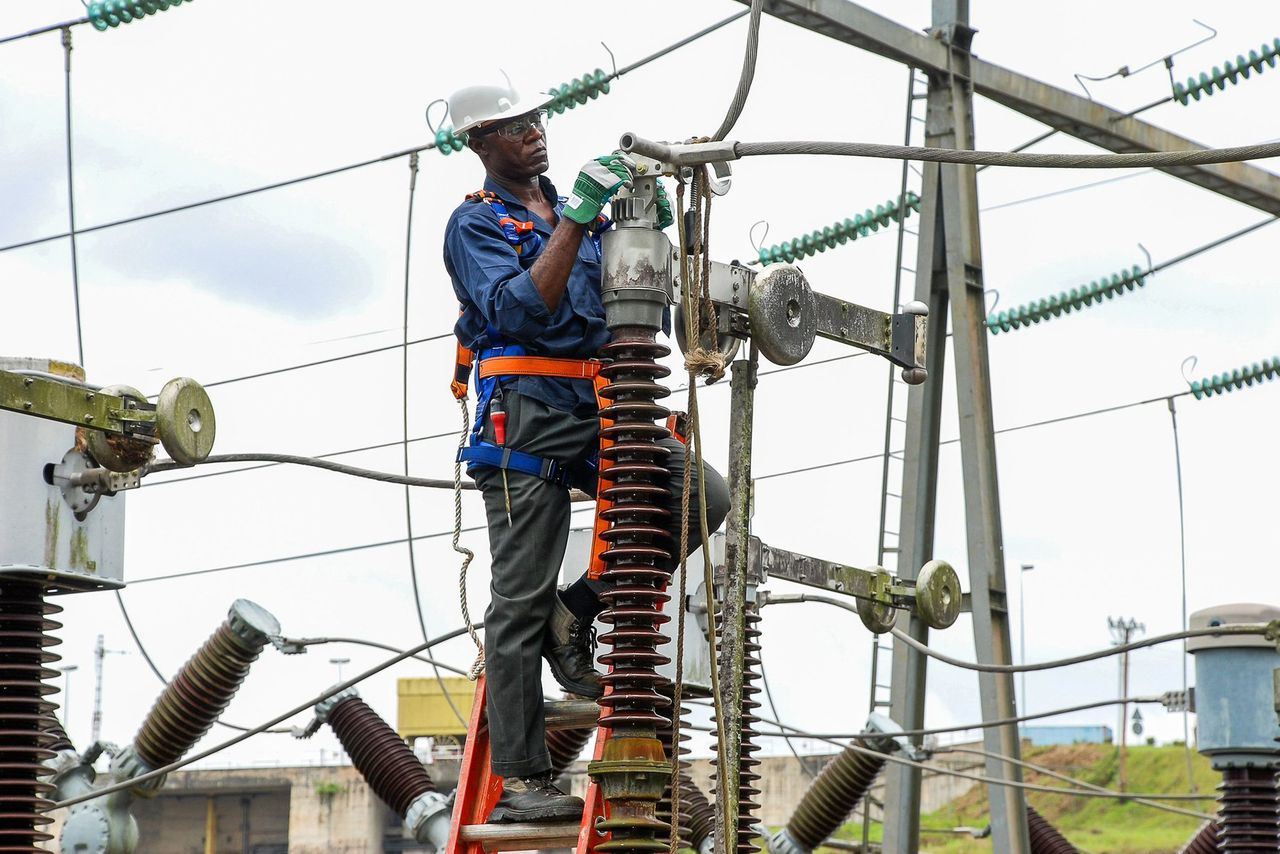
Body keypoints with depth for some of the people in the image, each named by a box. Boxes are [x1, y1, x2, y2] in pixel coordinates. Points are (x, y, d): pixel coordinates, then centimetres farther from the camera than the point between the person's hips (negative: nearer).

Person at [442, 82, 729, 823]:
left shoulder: (579, 208, 20)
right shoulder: (477, 224, 1)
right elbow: (518, 311, -18)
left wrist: (651, 231, 3)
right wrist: (574, 220, -22)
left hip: (598, 413, 6)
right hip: (526, 416, -6)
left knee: (705, 496, -12)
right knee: (523, 597, -6)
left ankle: (577, 612, 2)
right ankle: (521, 780, -2)